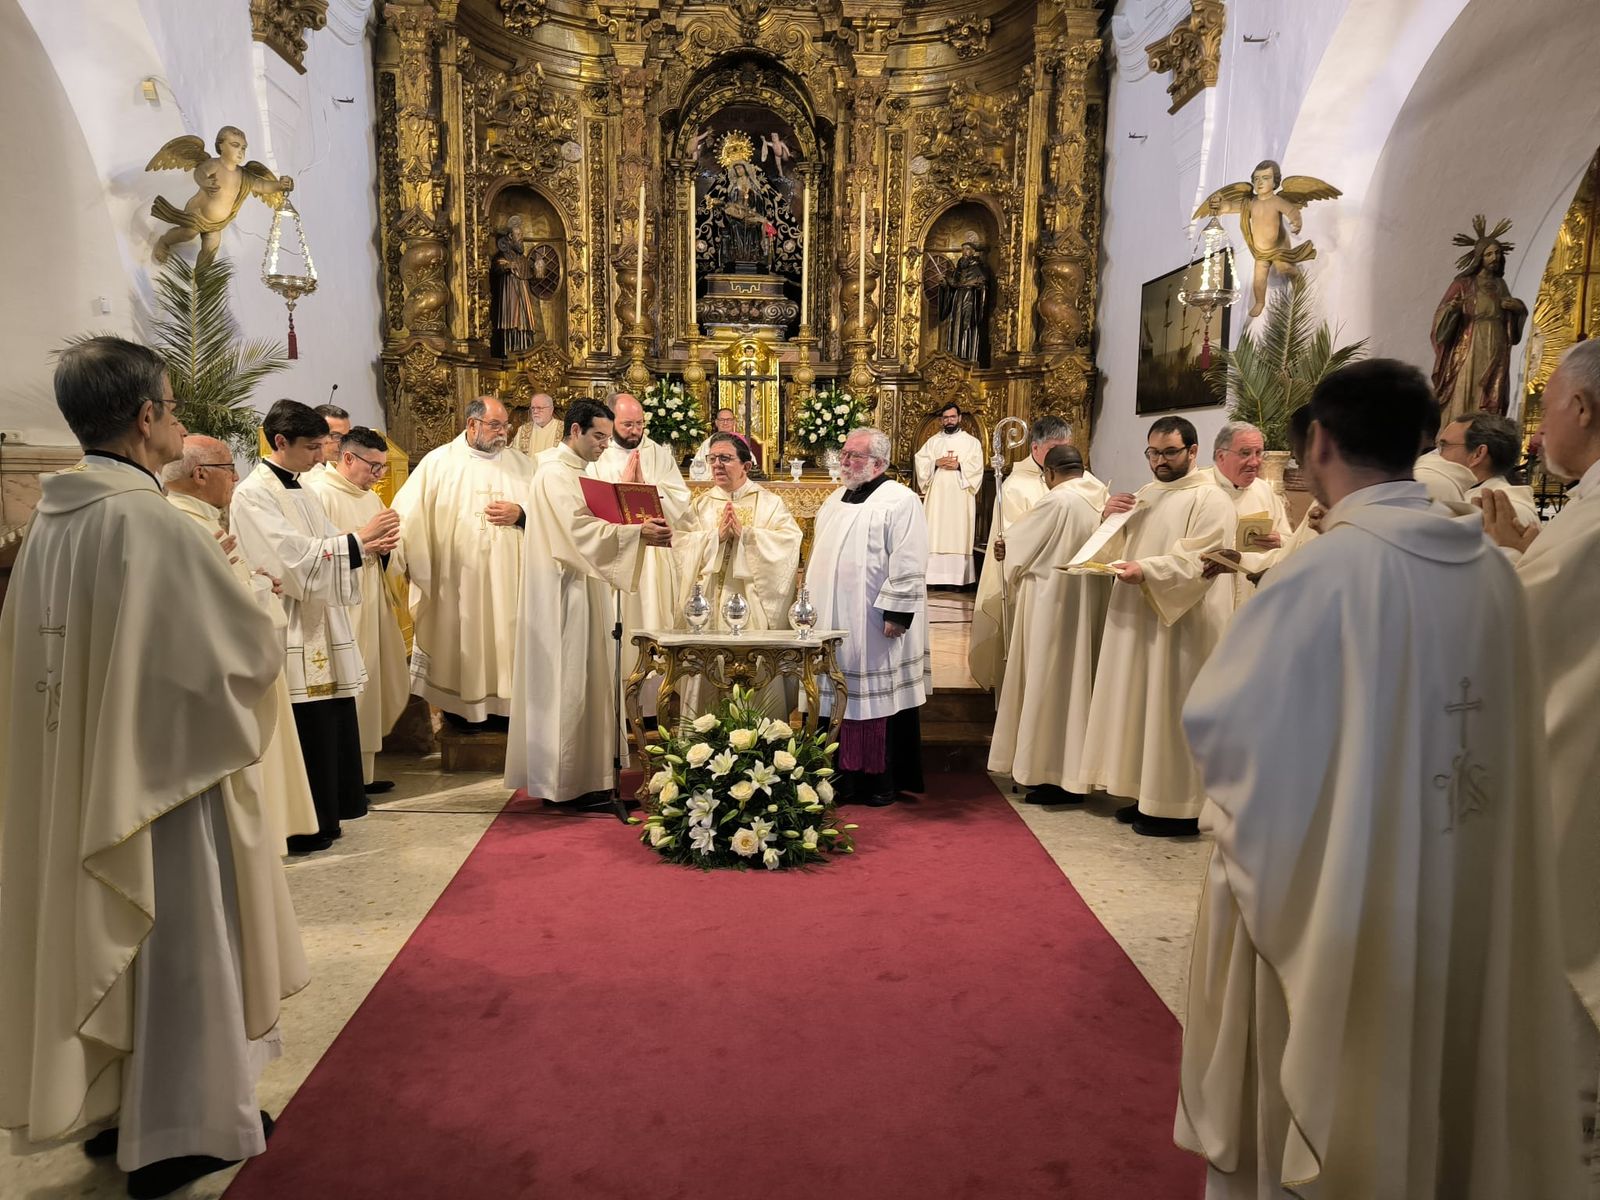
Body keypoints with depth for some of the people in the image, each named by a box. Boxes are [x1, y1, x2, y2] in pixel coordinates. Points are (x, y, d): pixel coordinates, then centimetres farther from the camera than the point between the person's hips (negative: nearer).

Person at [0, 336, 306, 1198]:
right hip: (157, 766, -8)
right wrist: (255, 642, 2)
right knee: (178, 941, 7)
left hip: (73, 778, 8)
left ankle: (106, 1106, 37)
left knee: (102, 934, 20)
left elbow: (90, 641, 12)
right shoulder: (153, 522, -22)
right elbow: (247, 646, -20)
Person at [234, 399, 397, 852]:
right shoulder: (253, 495, -11)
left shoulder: (303, 494, 14)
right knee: (301, 736, -3)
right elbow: (295, 559, -19)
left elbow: (326, 553, 15)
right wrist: (359, 539, -16)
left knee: (329, 727, 12)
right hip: (288, 634, -8)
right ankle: (297, 830, 10)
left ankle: (321, 820, 24)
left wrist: (369, 546, -3)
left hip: (321, 629, 8)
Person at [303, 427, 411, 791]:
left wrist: (386, 547, -5)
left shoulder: (371, 498, 17)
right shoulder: (318, 493, -10)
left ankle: (364, 771, 22)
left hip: (373, 609, 9)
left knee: (376, 689, 11)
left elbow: (395, 556, 17)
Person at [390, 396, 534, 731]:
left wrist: (520, 514, -12)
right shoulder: (438, 462, 1)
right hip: (456, 582, -2)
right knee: (459, 647, 4)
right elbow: (408, 515, -4)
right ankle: (459, 711, 16)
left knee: (504, 645, 3)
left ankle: (503, 707, 13)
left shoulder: (521, 465, 9)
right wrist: (423, 570, -12)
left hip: (508, 582, 2)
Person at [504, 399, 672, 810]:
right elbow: (580, 530, -25)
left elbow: (591, 529, 13)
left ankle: (585, 775, 18)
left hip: (586, 595, 10)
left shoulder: (579, 476, 18)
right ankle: (571, 785, 1)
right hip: (566, 598, -10)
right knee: (570, 685, -5)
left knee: (585, 683, 11)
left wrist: (644, 531, -2)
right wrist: (637, 532, -30)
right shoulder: (555, 475, -12)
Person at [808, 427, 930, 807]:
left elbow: (908, 564, -15)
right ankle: (846, 775, 16)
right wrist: (812, 603, 20)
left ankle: (882, 781, 8)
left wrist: (897, 613, -19)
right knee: (840, 698, 8)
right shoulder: (835, 501, 17)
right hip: (835, 620, 8)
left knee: (879, 699, -1)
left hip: (875, 625, -7)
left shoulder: (900, 501, -8)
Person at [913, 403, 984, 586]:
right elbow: (920, 462, 5)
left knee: (959, 533, -5)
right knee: (935, 533, -4)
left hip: (960, 496, -2)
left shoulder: (972, 442, 9)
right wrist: (936, 463, -11)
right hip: (937, 495, 2)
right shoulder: (932, 441, 14)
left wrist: (959, 465, -16)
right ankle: (934, 577, -3)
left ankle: (958, 578, -4)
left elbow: (977, 467, -2)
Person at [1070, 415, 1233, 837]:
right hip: (1135, 617, 8)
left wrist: (1146, 571, -29)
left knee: (1171, 713, -3)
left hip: (1180, 624, -8)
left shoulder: (1209, 499, -9)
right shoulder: (1145, 495, 15)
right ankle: (1147, 796, 21)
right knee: (1140, 707, 11)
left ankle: (1178, 809, 7)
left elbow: (1201, 564, -20)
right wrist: (1110, 519, 0)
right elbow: (1118, 551, 18)